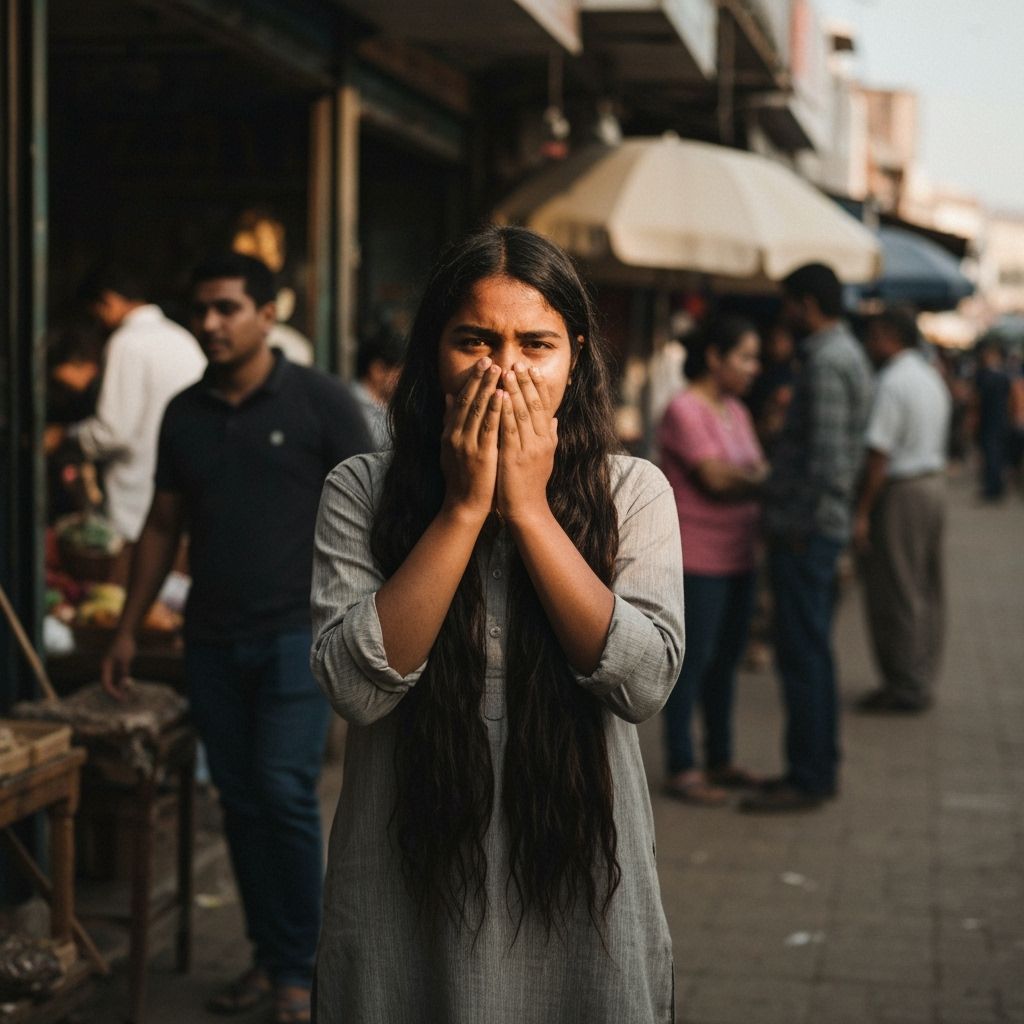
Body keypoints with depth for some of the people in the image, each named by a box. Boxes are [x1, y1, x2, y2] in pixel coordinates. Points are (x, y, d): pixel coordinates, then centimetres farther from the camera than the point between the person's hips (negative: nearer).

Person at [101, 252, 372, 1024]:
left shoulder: (319, 401, -5)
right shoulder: (184, 415, 9)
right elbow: (163, 526, 16)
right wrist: (128, 631, 15)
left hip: (297, 633, -5)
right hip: (212, 641, 5)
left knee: (285, 793, -10)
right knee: (240, 801, 8)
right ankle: (268, 957, 20)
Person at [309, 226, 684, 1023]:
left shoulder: (633, 492, -2)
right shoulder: (362, 493, -4)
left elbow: (644, 681, -15)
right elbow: (356, 686, -15)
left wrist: (529, 509, -16)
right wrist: (464, 508, -16)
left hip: (581, 894, 1)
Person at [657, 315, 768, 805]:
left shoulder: (736, 411, 14)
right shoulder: (684, 410, -12)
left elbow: (754, 474, 11)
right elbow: (715, 478, -19)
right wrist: (767, 479, -10)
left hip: (737, 557, 8)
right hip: (697, 558, -8)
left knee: (726, 660, 13)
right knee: (692, 660, -4)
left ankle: (719, 759, 23)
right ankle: (681, 768, 3)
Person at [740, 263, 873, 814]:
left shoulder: (826, 363, -16)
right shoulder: (849, 354, 17)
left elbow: (825, 453, -24)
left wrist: (800, 524, -18)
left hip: (804, 533, -11)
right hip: (822, 526, 11)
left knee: (802, 654, -5)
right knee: (812, 650, 16)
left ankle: (807, 778, 0)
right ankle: (818, 767, 24)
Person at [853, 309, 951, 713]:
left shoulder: (893, 383, -16)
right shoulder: (932, 378, 13)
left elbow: (879, 453, -20)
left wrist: (862, 512, -18)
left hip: (900, 493, -9)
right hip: (934, 483, 10)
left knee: (895, 593, -3)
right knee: (926, 591, 14)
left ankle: (905, 687, 1)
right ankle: (922, 677, 22)